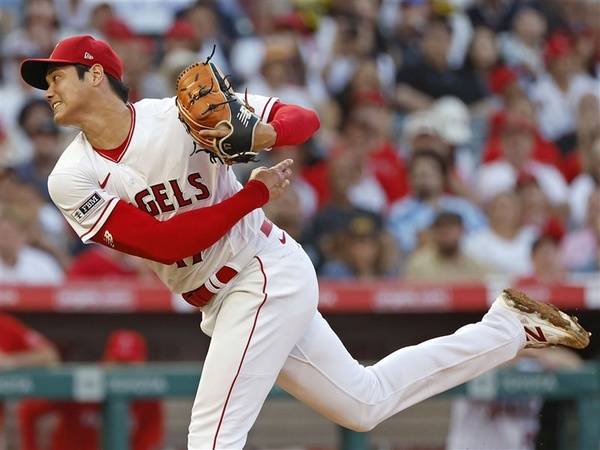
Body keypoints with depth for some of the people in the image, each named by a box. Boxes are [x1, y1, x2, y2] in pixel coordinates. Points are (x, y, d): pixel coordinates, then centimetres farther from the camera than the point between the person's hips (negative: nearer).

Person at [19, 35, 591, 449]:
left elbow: (305, 120, -10)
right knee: (366, 402, 16)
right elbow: (165, 243, -14)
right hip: (222, 303, 6)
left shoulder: (184, 116, -14)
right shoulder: (73, 180, -5)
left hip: (266, 274, -6)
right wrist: (254, 192, -18)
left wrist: (264, 134, -33)